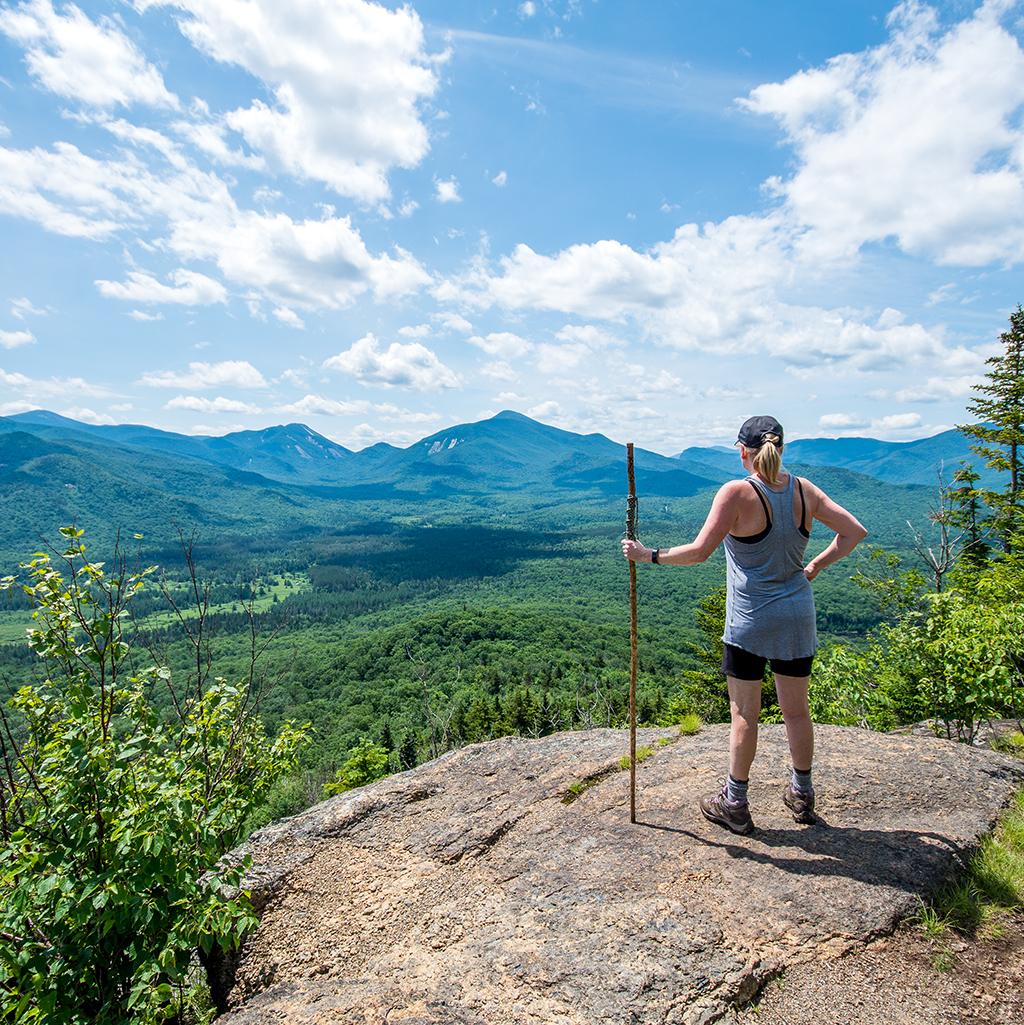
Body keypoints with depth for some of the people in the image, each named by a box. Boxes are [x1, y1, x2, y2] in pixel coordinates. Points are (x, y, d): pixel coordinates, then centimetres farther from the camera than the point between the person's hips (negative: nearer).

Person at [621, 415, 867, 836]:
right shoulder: (804, 490, 1)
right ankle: (802, 796, 35)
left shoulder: (737, 493, -16)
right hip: (797, 617, 5)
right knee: (797, 710, 18)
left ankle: (734, 805, 21)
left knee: (744, 714, 7)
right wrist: (816, 566, 9)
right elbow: (855, 531, 4)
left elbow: (699, 551, -20)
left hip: (750, 622, -5)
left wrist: (648, 555, -10)